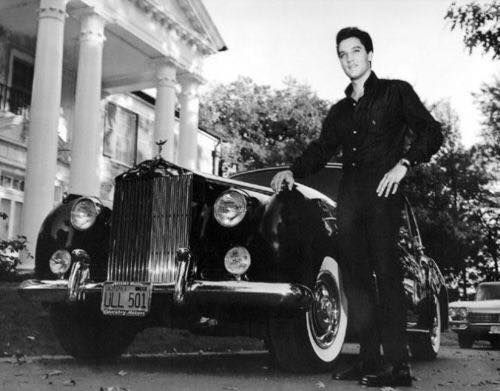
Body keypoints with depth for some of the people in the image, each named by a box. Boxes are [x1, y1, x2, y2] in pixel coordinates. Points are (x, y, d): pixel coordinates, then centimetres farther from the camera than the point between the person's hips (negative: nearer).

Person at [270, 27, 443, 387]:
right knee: (356, 275, 0)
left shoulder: (396, 92, 9)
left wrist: (403, 163, -14)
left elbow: (431, 132, 0)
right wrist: (293, 171, 6)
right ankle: (369, 361, 5)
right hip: (349, 195, 6)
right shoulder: (340, 111, 24)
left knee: (386, 271, -14)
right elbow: (321, 150, 23)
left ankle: (398, 366, -13)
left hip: (382, 191, -6)